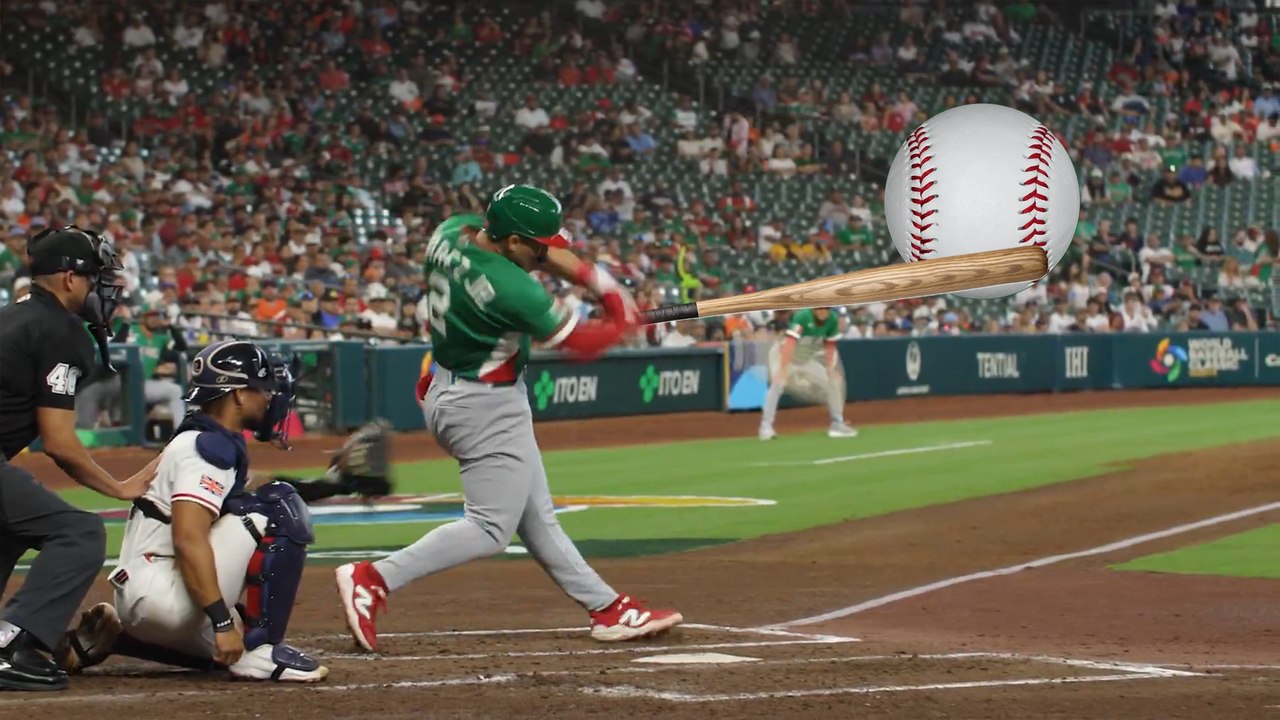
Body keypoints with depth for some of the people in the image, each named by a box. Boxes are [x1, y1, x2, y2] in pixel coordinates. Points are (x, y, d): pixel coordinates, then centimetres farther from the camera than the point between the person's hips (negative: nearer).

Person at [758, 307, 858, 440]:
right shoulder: (802, 316, -33)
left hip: (806, 359, 6)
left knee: (834, 382, 5)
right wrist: (783, 370, -53)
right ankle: (766, 427, -27)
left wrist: (830, 369, -11)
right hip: (783, 356, -6)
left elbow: (829, 346, 0)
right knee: (778, 384, -30)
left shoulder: (832, 320, -14)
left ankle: (837, 424, 20)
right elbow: (789, 344, -43)